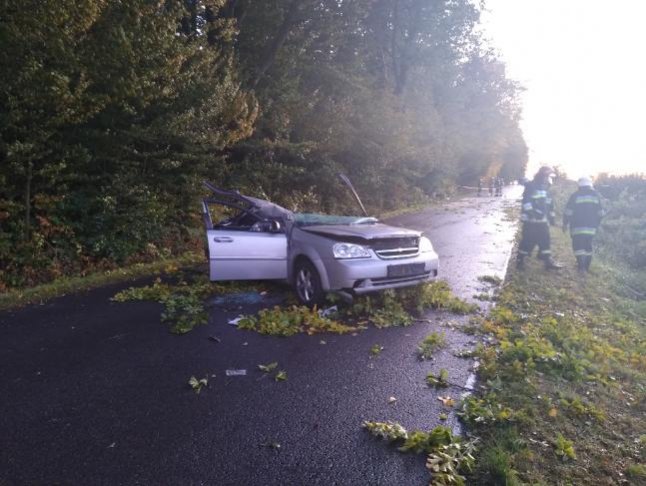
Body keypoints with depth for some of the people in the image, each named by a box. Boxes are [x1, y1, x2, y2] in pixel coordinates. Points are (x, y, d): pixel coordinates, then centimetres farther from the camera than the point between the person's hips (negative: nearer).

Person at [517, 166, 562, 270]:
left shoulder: (546, 188, 16)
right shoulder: (531, 186, -9)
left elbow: (549, 204, 23)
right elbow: (526, 200, -19)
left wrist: (551, 216, 21)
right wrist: (530, 211, -28)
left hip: (542, 220, 8)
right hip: (530, 220, -8)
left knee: (545, 240, 7)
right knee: (527, 241, -3)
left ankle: (548, 261, 12)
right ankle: (520, 260, 8)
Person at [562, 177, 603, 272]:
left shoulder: (575, 195, -6)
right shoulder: (596, 195, 7)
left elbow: (568, 211, -7)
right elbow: (600, 213, 10)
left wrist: (565, 223, 3)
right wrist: (596, 224, 20)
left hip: (578, 227, -5)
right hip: (591, 227, 5)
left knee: (578, 246, -2)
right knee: (588, 246, 14)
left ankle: (581, 266, -11)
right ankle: (586, 266, 19)